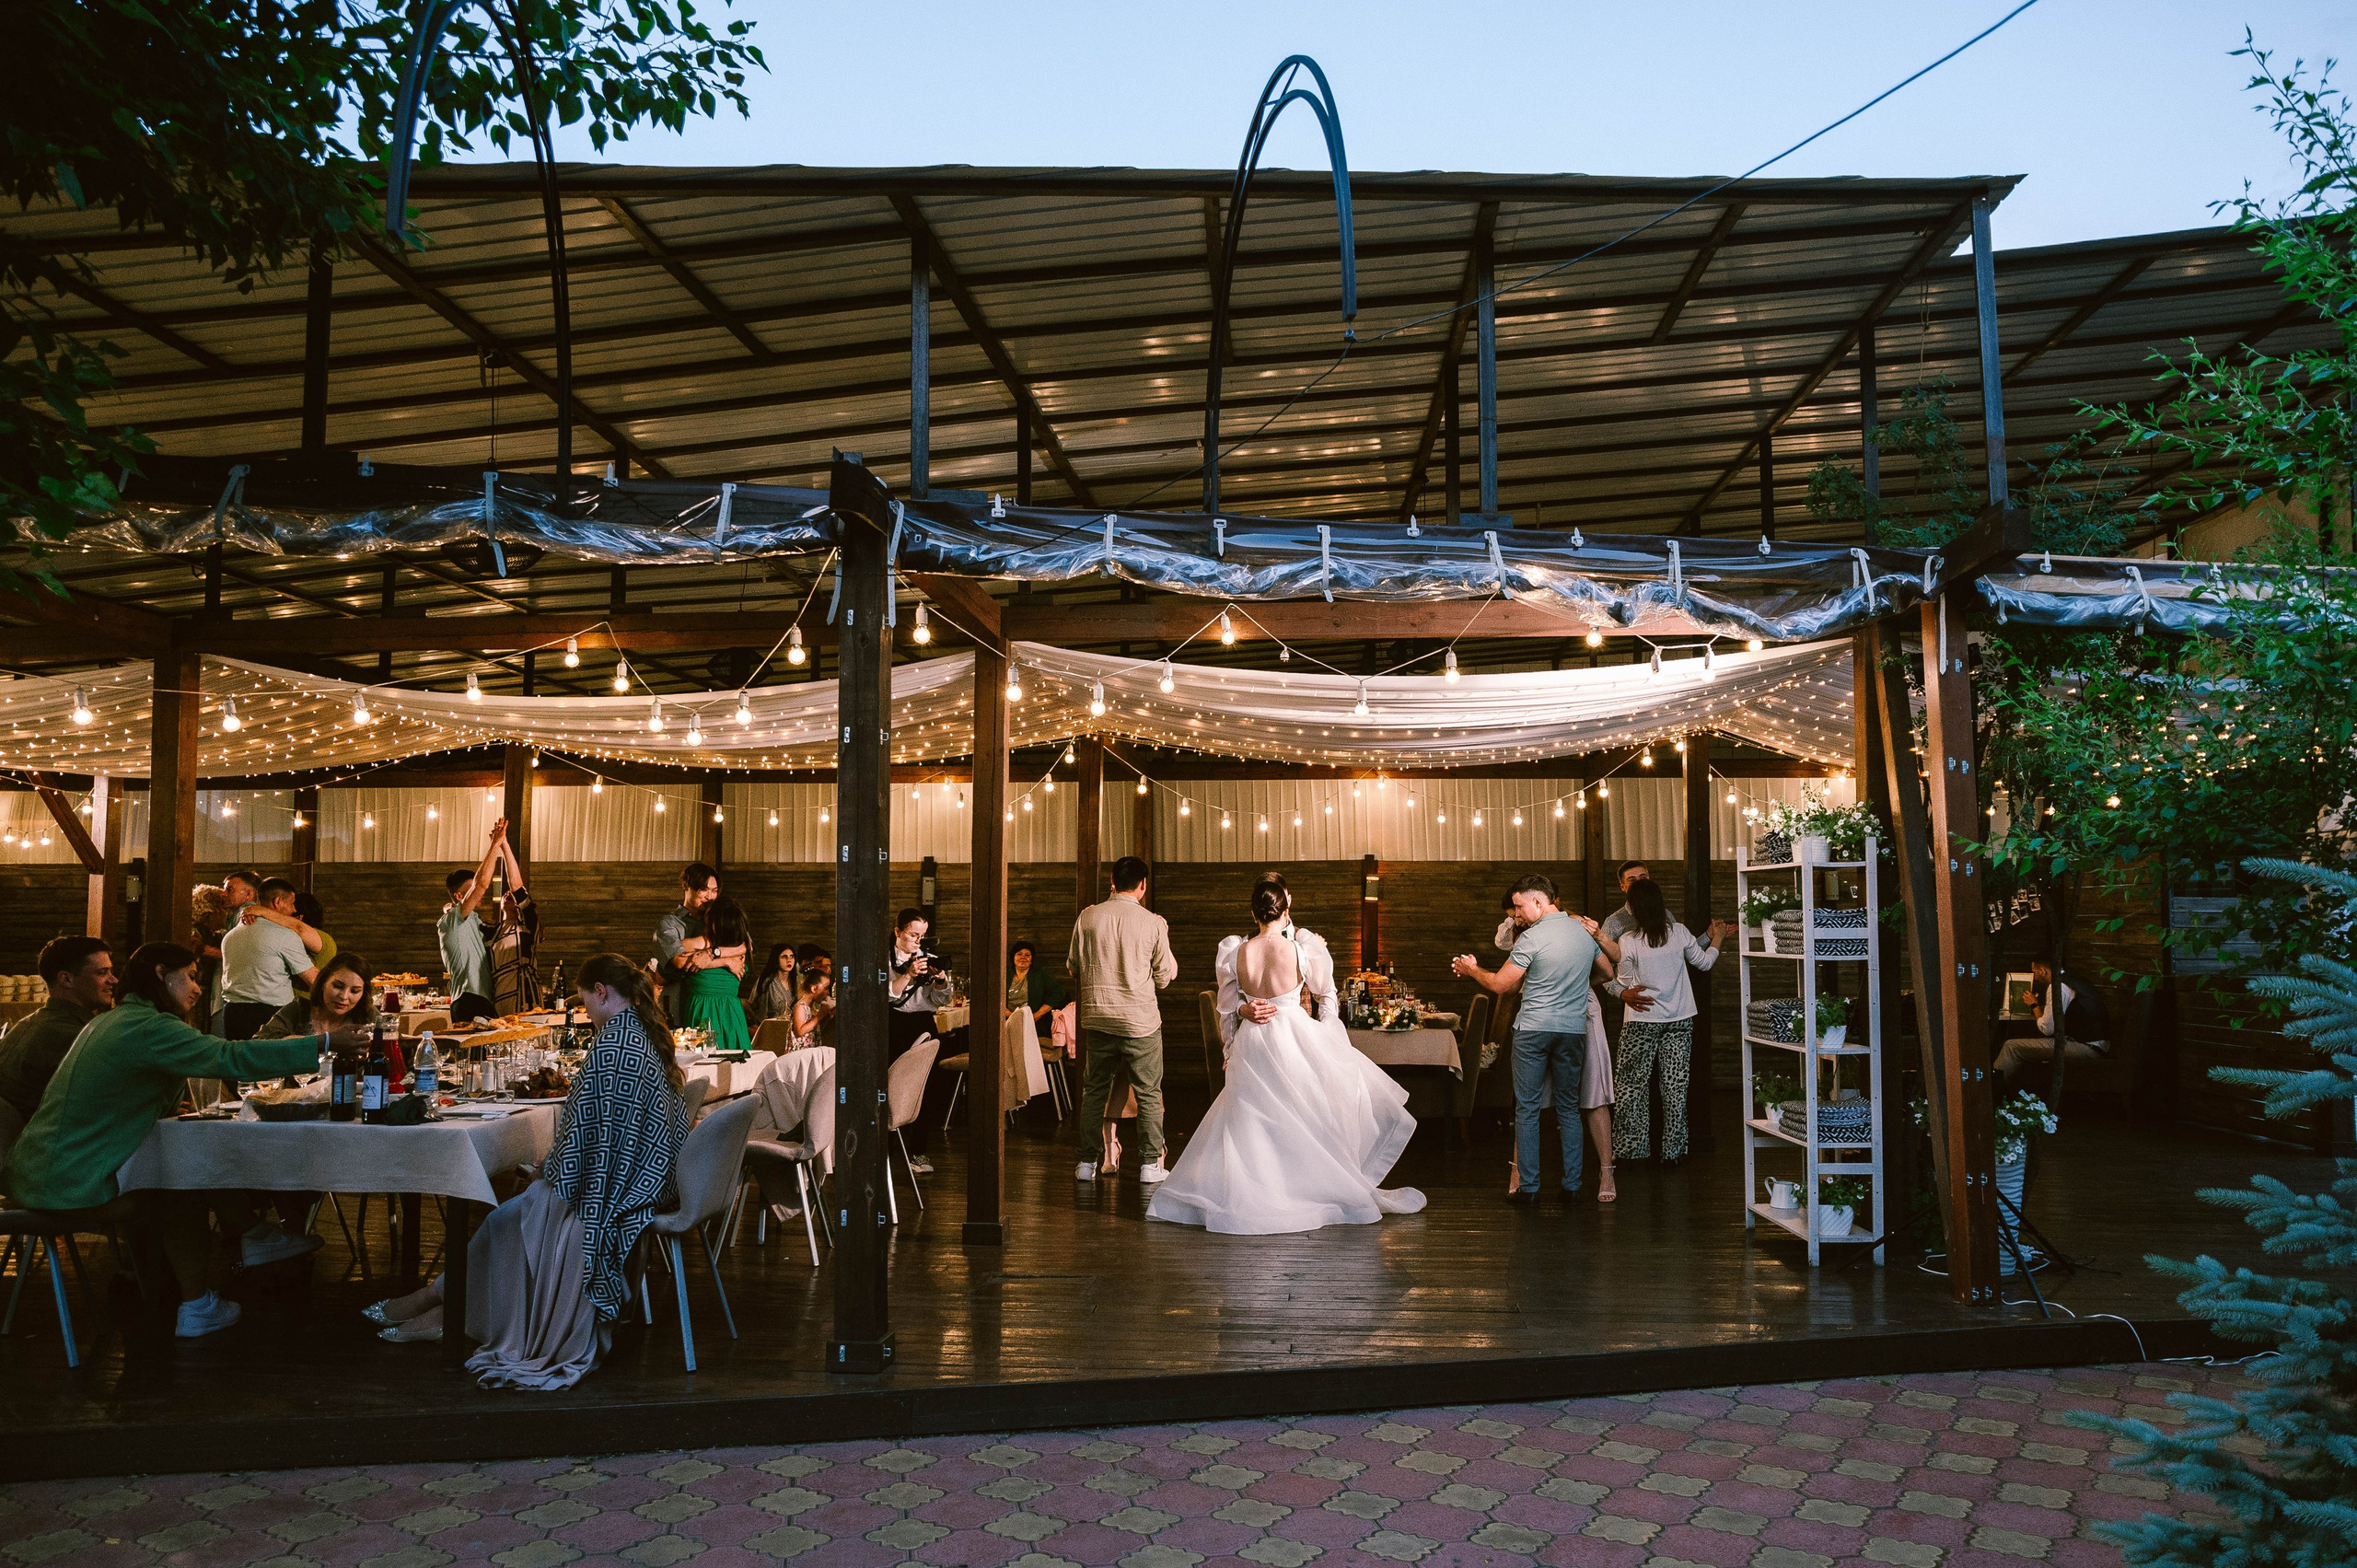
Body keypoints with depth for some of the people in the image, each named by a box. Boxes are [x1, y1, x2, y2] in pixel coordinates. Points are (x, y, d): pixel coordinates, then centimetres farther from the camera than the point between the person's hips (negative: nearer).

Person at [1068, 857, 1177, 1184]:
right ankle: (1150, 1164, 10)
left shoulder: (1088, 917, -3)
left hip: (1097, 1018, 3)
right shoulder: (1153, 923, -9)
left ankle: (1089, 1162, 18)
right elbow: (1165, 975, 0)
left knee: (1094, 1091, 14)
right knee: (1148, 1094, 8)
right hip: (1140, 1021, -2)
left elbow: (1074, 967, 7)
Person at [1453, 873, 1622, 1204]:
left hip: (1533, 1030, -5)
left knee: (1527, 1109, 3)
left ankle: (1528, 1187, 4)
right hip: (1574, 1029, 5)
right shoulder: (1585, 931, 5)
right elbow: (1616, 960, 23)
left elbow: (1499, 985, -6)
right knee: (1569, 1107, 13)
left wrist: (1471, 969, 10)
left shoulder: (1532, 937, -12)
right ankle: (1572, 1185, 14)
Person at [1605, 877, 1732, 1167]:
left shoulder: (1628, 942, -13)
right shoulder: (1679, 932, -5)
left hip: (1642, 1020, -3)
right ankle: (1673, 1151, 13)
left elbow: (1625, 982, -5)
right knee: (1675, 1083, 8)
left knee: (1634, 1083, 9)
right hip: (1679, 1019, 3)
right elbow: (1704, 962, 11)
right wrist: (1717, 939, 27)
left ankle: (1632, 1147, 12)